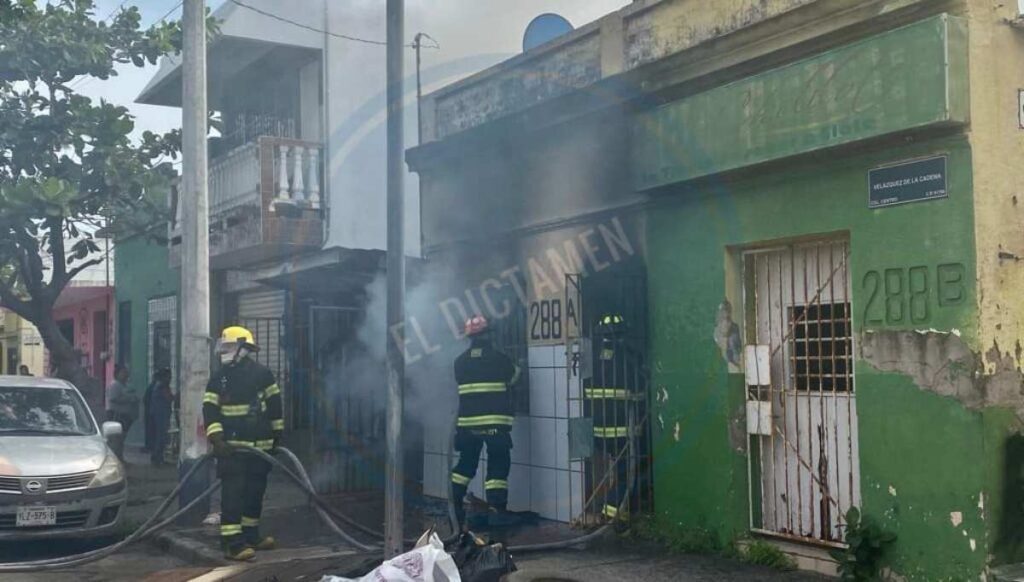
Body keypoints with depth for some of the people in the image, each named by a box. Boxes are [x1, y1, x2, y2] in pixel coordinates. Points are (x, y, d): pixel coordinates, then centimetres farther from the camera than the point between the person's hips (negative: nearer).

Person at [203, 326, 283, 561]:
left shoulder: (262, 373, 3)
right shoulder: (218, 378, 1)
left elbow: (274, 403, 10)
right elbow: (209, 410, -3)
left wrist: (277, 434, 11)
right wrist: (216, 438, -16)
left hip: (260, 445, 3)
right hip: (230, 446, -3)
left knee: (255, 491, 12)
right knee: (233, 493, -10)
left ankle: (250, 536, 25)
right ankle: (232, 542, -12)